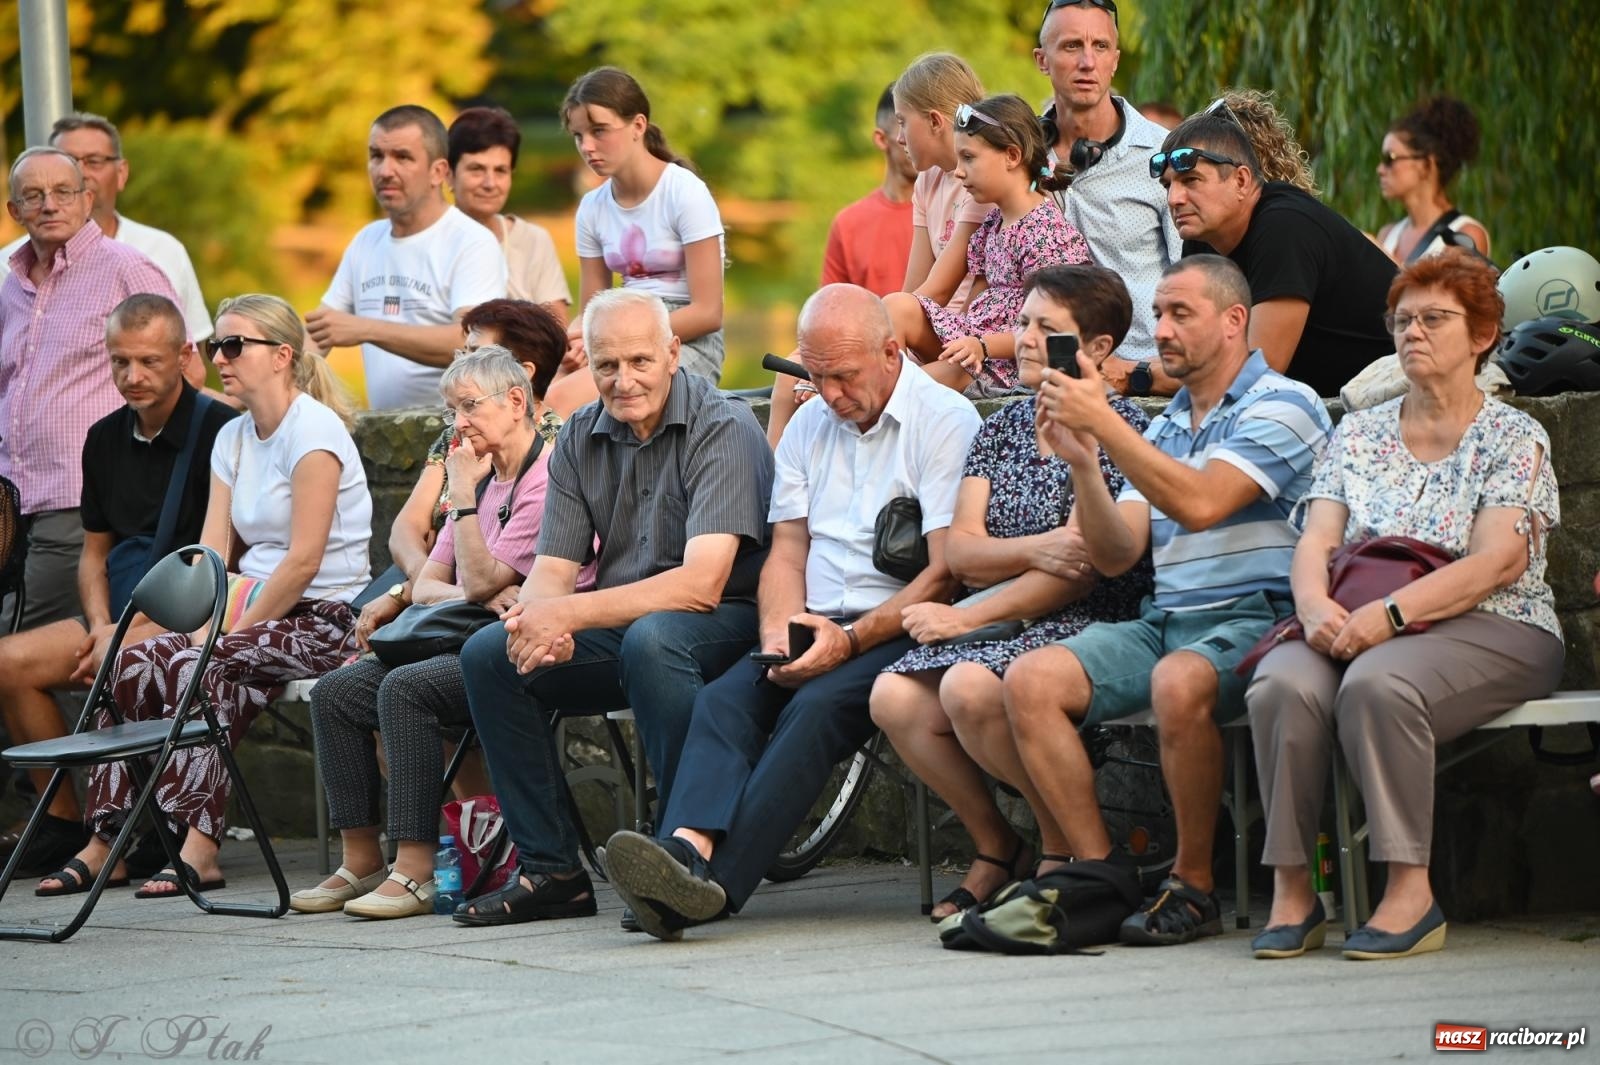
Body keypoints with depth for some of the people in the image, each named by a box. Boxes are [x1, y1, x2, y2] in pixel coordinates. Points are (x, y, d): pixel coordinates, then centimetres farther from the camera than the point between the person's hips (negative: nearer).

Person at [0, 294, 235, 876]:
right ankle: (63, 822, -3)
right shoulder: (106, 439, 13)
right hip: (126, 614, 8)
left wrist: (123, 635, -18)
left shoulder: (219, 431, -11)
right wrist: (101, 626, -3)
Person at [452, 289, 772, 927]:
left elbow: (701, 584, -24)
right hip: (620, 629, 7)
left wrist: (568, 614, -26)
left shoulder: (723, 430, -14)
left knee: (651, 640, -37)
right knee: (489, 654, -10)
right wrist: (539, 622, -22)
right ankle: (551, 871, -6)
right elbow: (552, 569, 4)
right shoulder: (580, 440, 7)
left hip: (725, 623, -7)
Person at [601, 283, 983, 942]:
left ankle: (718, 883, -45)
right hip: (817, 634, 6)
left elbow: (946, 573, -9)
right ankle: (687, 849, -48)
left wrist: (851, 639, -18)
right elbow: (787, 549, 16)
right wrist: (777, 632, -6)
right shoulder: (808, 428, 20)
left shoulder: (947, 422, -3)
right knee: (723, 700, -23)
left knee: (816, 707, -33)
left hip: (901, 635, -6)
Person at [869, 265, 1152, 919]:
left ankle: (1065, 840, -10)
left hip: (1087, 623, -7)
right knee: (894, 698, -20)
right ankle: (996, 847, 0)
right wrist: (1035, 551, -15)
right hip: (1000, 625, 7)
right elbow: (960, 550, 7)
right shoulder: (1004, 427, 16)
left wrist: (967, 617, -12)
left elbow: (1084, 569, -13)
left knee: (969, 687, -33)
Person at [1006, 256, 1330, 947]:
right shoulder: (1161, 430, 22)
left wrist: (1101, 420, -17)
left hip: (1255, 620, -7)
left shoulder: (1281, 405, -2)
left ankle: (1193, 885, -22)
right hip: (1164, 622, 7)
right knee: (1031, 680, -16)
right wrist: (1082, 463, -3)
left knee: (1179, 682, -39)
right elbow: (1116, 555, 13)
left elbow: (1200, 503, -18)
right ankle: (1100, 871, -14)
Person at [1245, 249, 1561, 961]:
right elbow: (1316, 541, 9)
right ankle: (1291, 891, -27)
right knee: (1282, 684, -30)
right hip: (1359, 628, 4)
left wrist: (1389, 615, -22)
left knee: (1376, 682, -37)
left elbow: (1496, 563, -9)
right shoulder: (1359, 434, 20)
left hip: (1488, 632, -4)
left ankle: (1412, 892, -32)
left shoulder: (1513, 438, 5)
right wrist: (1316, 606, -16)